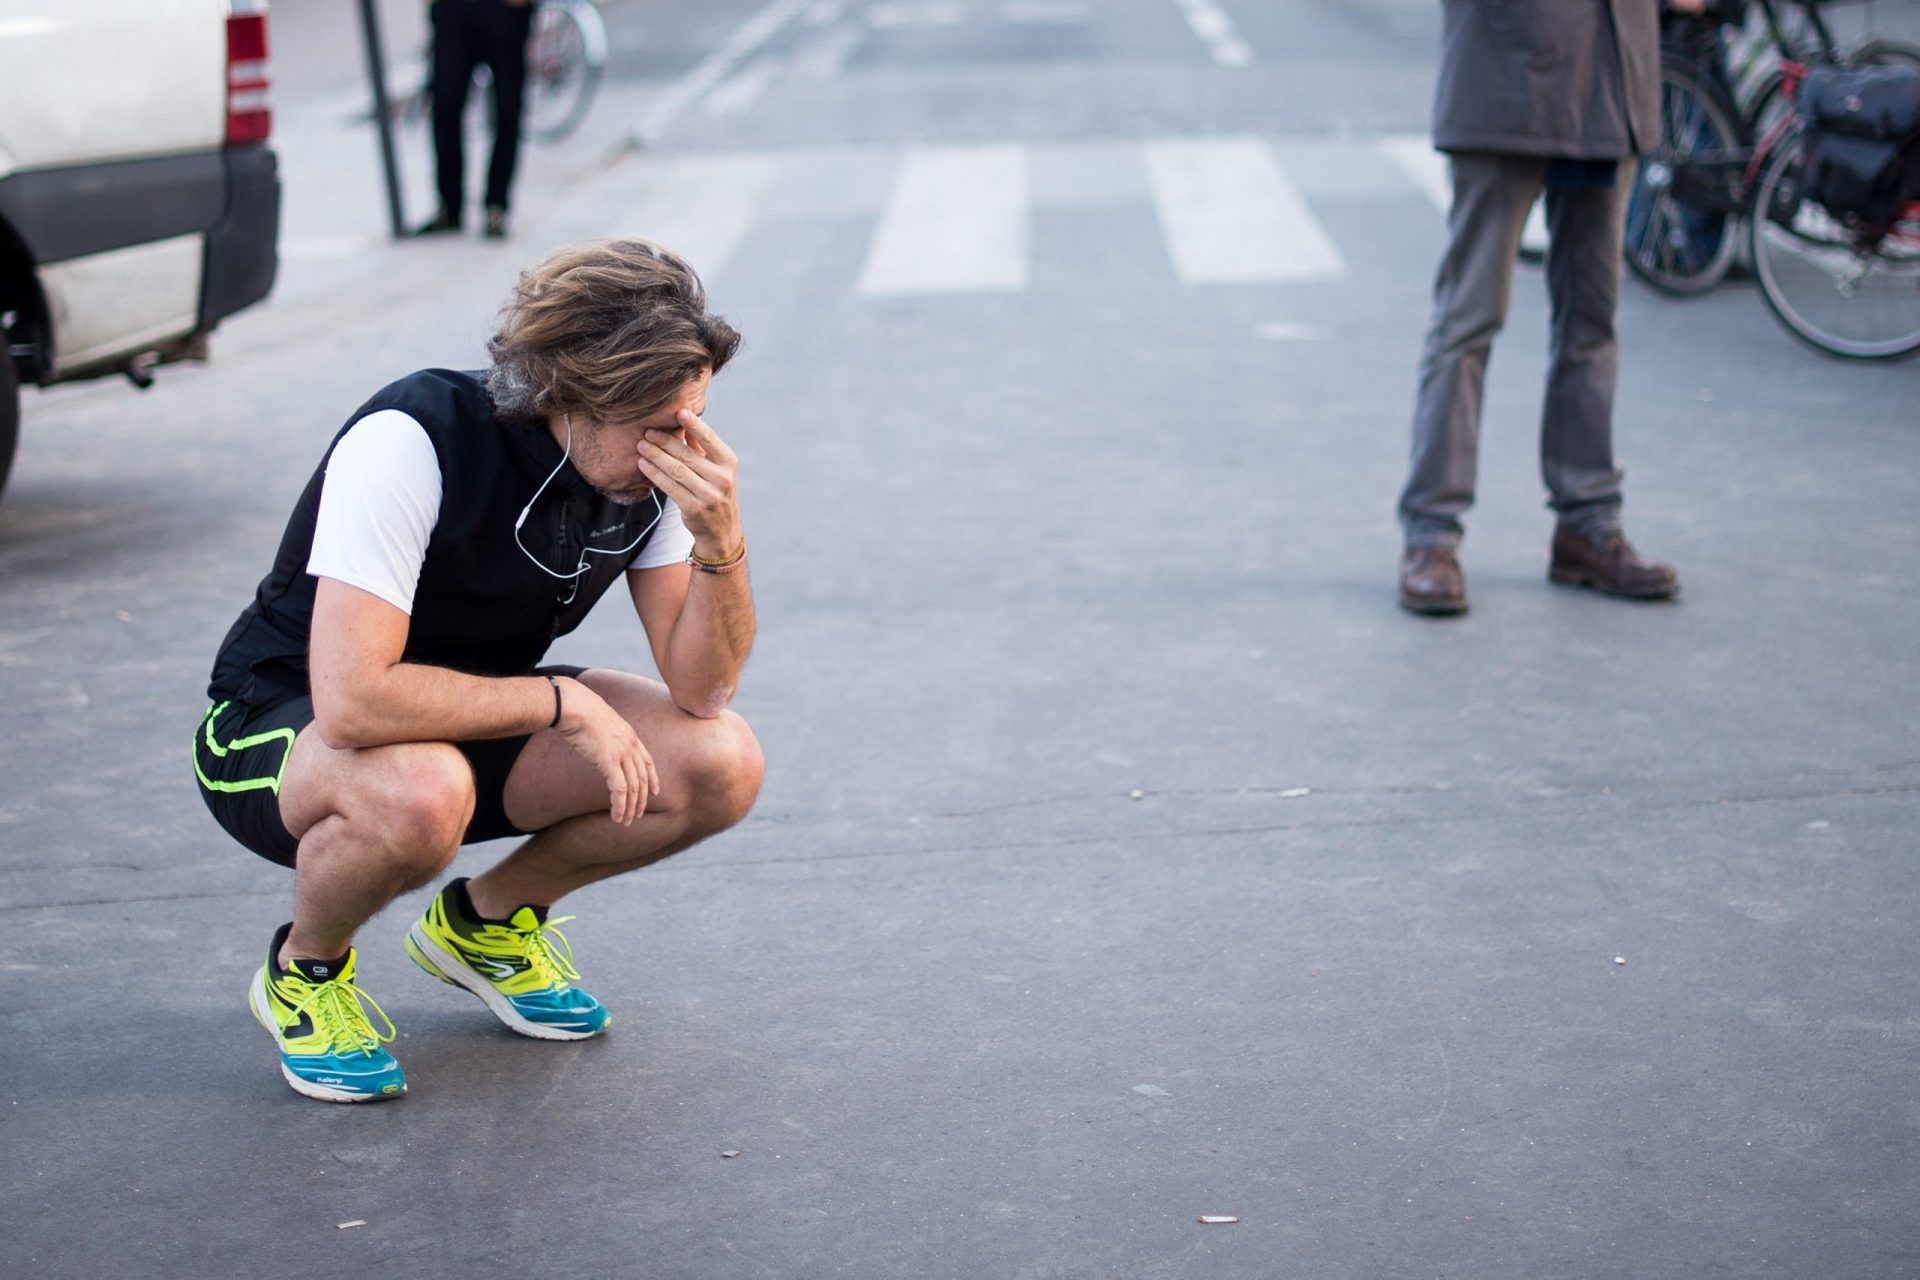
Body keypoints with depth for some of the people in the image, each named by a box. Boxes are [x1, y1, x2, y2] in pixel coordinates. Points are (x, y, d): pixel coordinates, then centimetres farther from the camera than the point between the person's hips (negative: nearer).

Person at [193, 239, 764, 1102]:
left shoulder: (652, 466, -13)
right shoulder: (412, 441, -31)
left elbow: (701, 690, -14)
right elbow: (352, 703, -38)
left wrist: (720, 540, -31)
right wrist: (560, 701, -29)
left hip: (476, 722, 6)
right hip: (277, 728, -6)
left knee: (720, 764, -16)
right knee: (419, 794, -41)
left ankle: (487, 921, 10)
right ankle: (306, 969, -6)